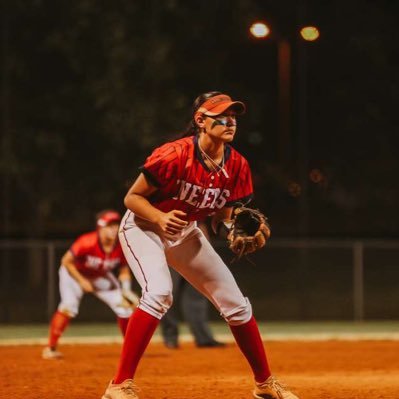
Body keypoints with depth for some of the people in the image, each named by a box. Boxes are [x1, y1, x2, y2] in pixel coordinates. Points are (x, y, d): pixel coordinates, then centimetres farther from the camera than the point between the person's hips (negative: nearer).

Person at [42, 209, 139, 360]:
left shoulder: (121, 247, -22)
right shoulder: (87, 243, -36)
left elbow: (124, 269, -6)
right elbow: (66, 261, -26)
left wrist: (126, 290, -21)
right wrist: (82, 282, -27)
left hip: (101, 277, 5)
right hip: (75, 273, -5)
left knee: (124, 306, -3)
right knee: (69, 306, -25)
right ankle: (50, 348, -18)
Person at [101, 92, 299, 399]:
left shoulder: (237, 165, -10)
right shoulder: (176, 155, -28)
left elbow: (221, 221, -1)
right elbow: (132, 197, -20)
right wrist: (161, 218, -37)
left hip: (186, 234, 6)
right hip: (143, 227, -6)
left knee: (236, 303, 5)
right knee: (159, 292, -33)